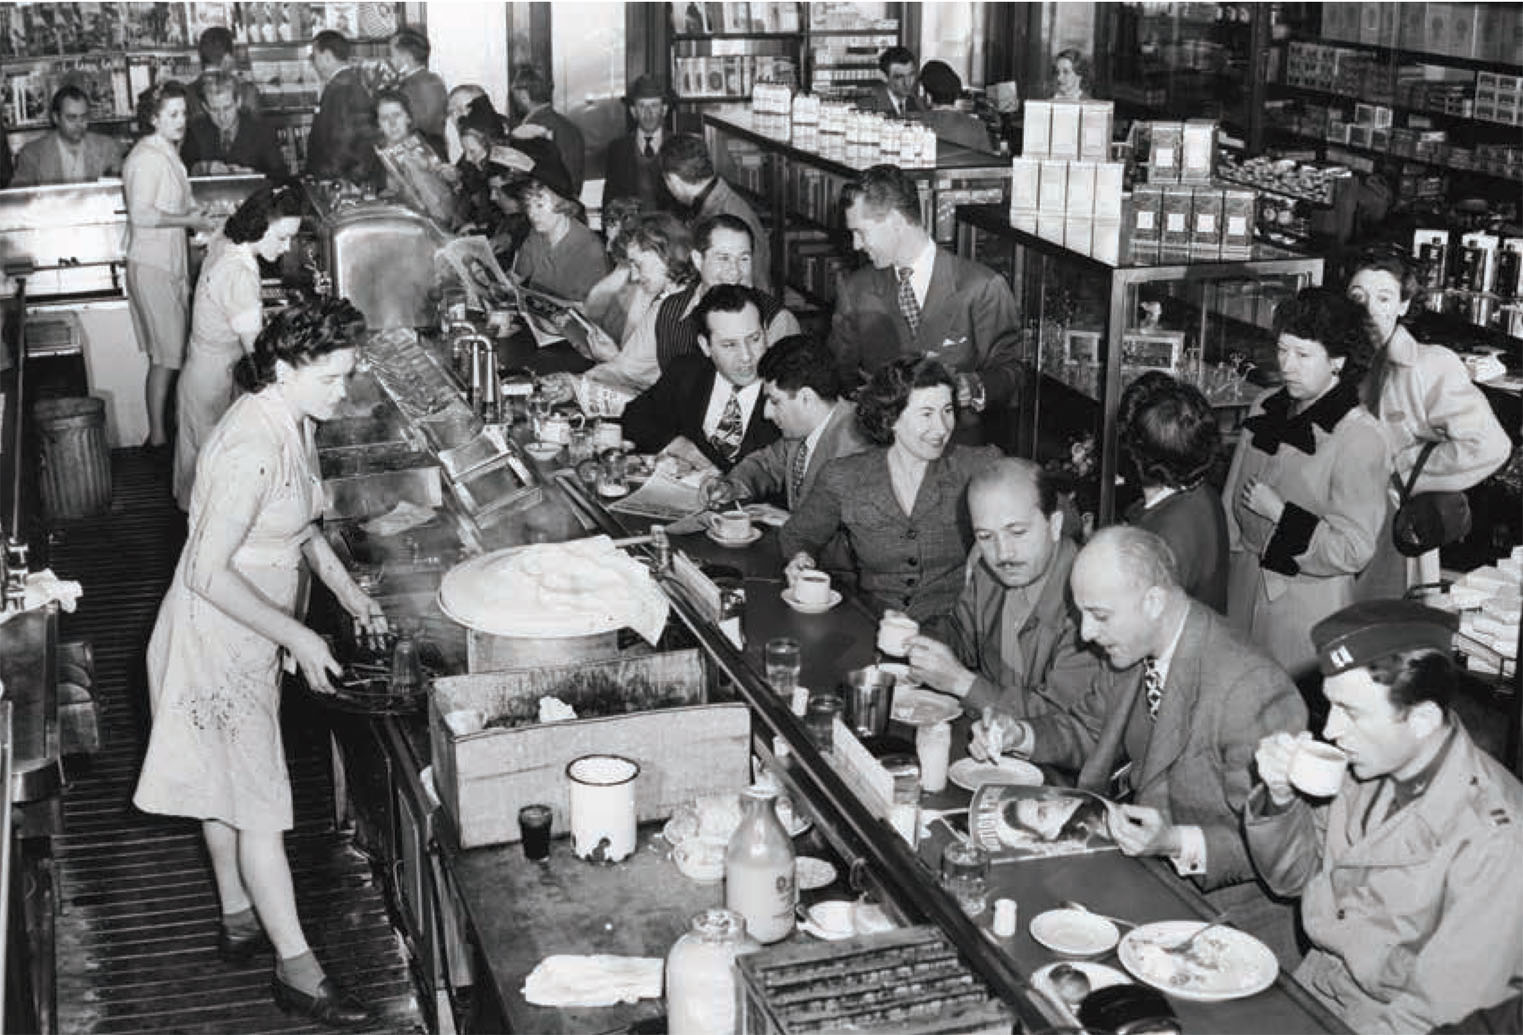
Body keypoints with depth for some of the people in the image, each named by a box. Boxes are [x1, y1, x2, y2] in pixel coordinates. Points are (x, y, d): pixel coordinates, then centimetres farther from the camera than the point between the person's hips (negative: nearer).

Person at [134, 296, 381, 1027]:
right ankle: (296, 968, 9)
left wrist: (349, 593, 8)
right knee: (259, 802, -1)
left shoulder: (293, 425, 1)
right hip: (217, 642, -9)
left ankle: (240, 919, 38)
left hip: (248, 638, 9)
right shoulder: (251, 449, -29)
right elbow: (209, 574, -29)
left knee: (227, 789, 22)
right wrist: (299, 638, -26)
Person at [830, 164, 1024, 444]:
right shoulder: (854, 292, 10)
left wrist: (973, 389, -21)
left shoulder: (983, 288, -1)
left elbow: (1008, 371, 1)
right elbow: (841, 374, 14)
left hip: (962, 445, -2)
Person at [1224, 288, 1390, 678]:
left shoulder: (1360, 438, -17)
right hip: (1241, 582, 6)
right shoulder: (1265, 409, 3)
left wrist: (1279, 512, -18)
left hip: (1307, 599, -6)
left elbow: (1353, 550, -18)